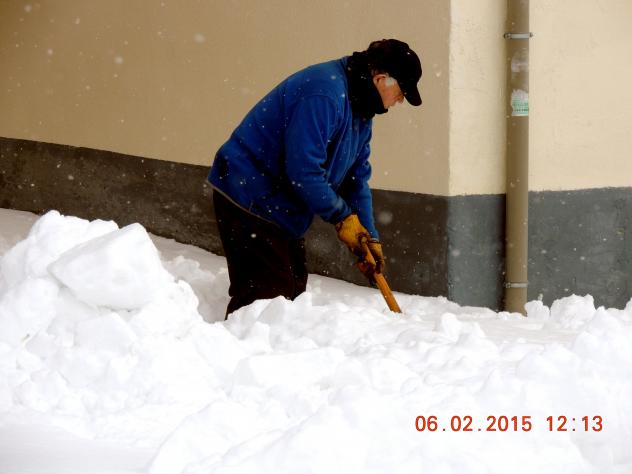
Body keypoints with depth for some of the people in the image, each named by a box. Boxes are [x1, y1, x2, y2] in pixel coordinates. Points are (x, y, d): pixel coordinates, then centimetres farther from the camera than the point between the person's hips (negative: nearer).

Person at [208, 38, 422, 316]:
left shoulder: (360, 108, 11)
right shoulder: (324, 94, -24)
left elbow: (356, 178, 16)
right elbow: (303, 169, -28)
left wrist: (368, 238, 7)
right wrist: (343, 217, -17)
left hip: (281, 207, 11)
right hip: (249, 197, -11)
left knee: (293, 286, 12)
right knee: (268, 292, -15)